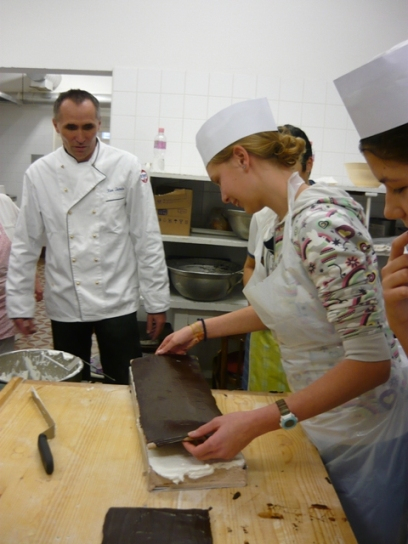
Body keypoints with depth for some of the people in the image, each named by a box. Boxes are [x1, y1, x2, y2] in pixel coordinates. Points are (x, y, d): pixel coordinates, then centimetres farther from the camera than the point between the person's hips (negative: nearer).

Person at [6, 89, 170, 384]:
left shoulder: (127, 167, -7)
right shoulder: (39, 174, -2)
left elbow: (147, 239, -6)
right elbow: (25, 245, 3)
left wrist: (157, 301, -4)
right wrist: (20, 304, 4)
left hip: (117, 303, -2)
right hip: (65, 305, 2)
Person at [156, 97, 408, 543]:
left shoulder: (322, 221, -28)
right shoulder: (287, 220, 2)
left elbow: (371, 361, -29)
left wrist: (255, 423, -29)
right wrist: (200, 329, 16)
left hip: (362, 434, -8)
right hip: (323, 422, 9)